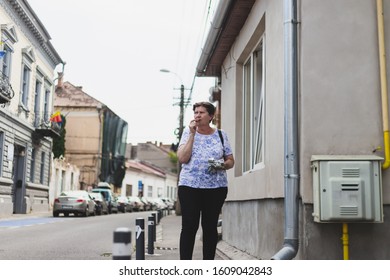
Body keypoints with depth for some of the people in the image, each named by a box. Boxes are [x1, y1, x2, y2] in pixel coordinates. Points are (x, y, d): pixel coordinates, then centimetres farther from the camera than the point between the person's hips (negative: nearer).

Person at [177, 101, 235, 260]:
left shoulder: (221, 135, 9)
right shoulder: (188, 132, 6)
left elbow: (231, 161, 12)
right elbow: (182, 158, -7)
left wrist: (222, 165, -11)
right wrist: (192, 133, -9)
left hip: (216, 188, 1)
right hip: (189, 186, -1)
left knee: (210, 226, 4)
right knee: (189, 227, -5)